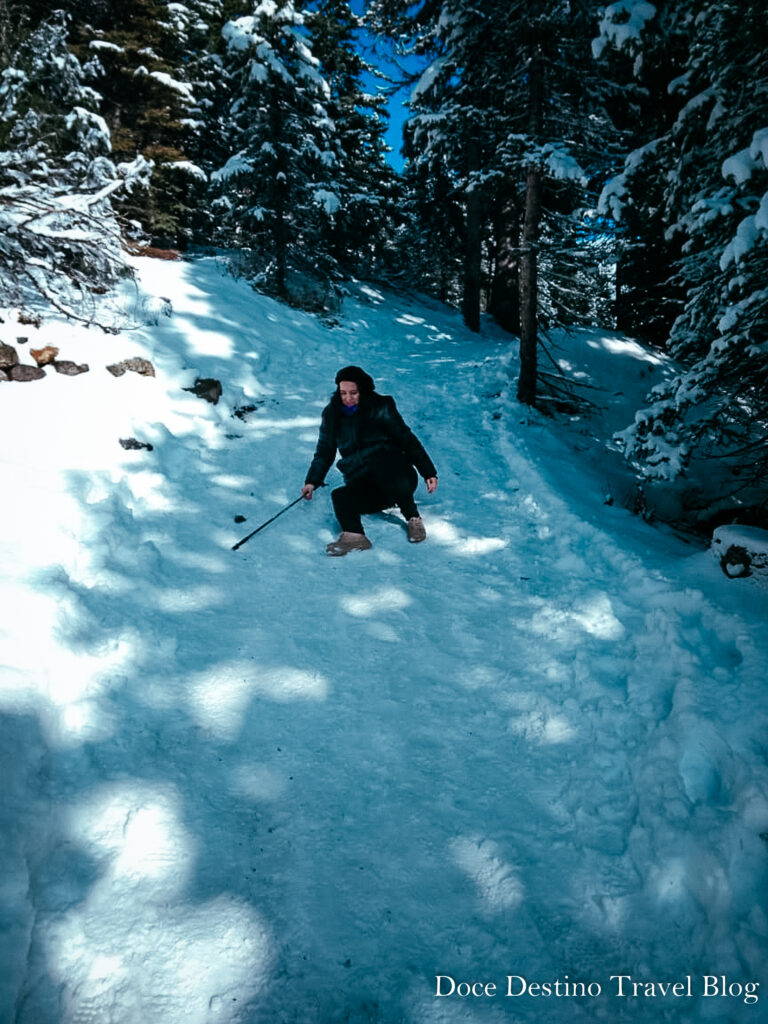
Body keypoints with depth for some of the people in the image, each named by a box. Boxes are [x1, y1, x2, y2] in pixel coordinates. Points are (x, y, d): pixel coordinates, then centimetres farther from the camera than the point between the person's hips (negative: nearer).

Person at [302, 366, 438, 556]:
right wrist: (312, 481, 5)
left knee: (376, 462, -36)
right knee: (340, 497, -28)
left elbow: (408, 440, 0)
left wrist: (429, 473, -7)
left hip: (396, 477, -3)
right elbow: (324, 453, 19)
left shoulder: (381, 407, -1)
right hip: (363, 487, 3)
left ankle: (413, 518, -31)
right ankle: (354, 535, -52)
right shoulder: (332, 414, 9)